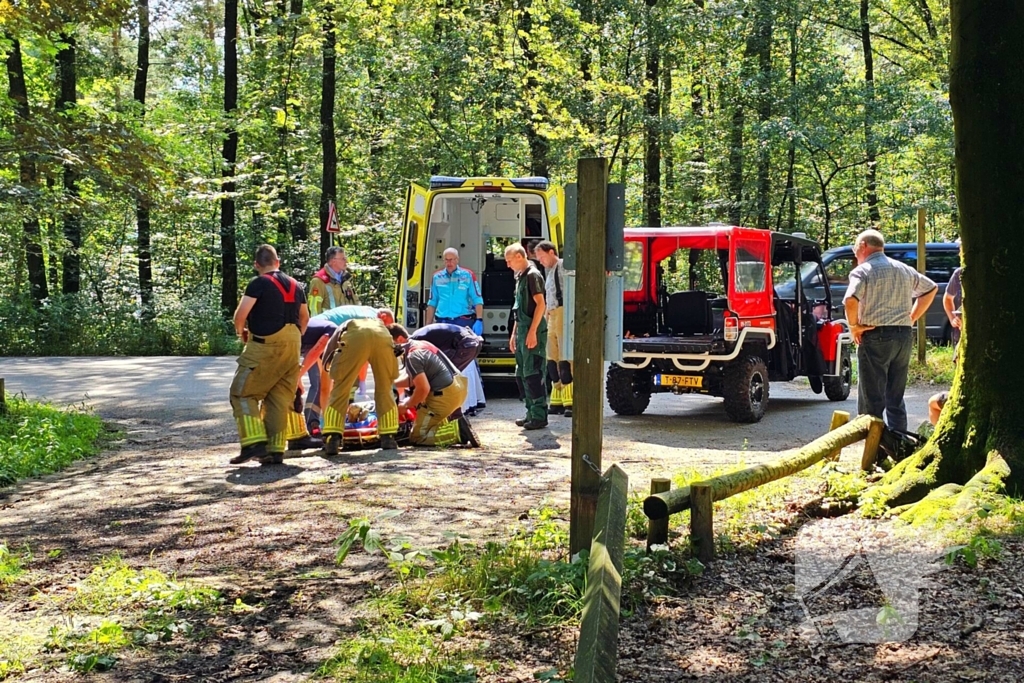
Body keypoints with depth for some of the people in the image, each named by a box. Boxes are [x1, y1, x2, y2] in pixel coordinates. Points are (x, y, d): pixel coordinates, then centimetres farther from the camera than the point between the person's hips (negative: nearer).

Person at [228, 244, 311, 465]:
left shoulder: (259, 283, -8)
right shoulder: (294, 285, 14)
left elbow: (241, 313, -15)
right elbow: (304, 317, 23)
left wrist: (241, 331, 4)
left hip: (264, 347, -7)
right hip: (291, 347, 7)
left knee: (242, 393, 1)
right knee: (279, 398, 10)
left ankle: (254, 443, -10)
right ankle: (276, 449, 7)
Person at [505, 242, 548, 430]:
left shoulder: (532, 275, -11)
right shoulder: (520, 276, 18)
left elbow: (540, 304, -18)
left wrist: (532, 332, -22)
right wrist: (514, 333, 22)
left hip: (533, 331, -10)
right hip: (522, 331, 10)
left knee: (532, 374, -9)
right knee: (522, 374, 12)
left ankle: (539, 416, -7)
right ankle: (531, 413, 19)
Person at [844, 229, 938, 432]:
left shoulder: (863, 271, -7)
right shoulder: (904, 270, 15)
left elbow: (850, 300, -24)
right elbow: (931, 289, 26)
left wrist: (854, 326, -8)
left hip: (876, 337, -6)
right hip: (904, 336, 6)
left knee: (871, 401, -2)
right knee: (896, 399, 14)